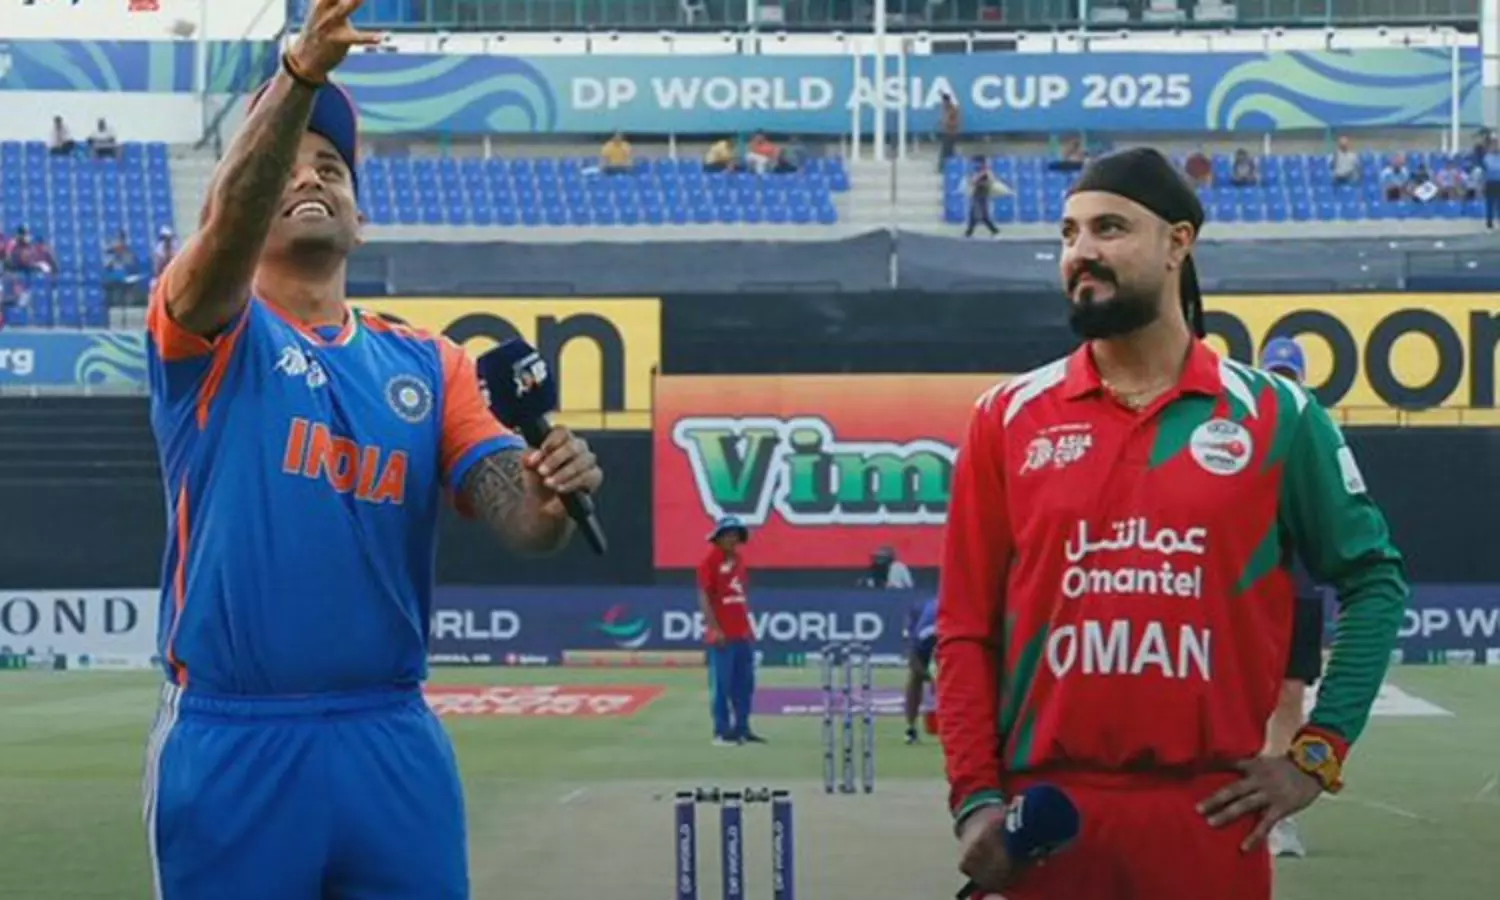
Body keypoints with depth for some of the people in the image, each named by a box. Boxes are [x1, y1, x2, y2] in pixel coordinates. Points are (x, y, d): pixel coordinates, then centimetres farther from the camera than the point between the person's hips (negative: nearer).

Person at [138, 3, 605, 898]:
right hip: (231, 742, -3)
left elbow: (515, 516, 0)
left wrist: (552, 495, -25)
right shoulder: (209, 333, 3)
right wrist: (299, 74, -35)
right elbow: (228, 225, -19)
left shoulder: (428, 363, 13)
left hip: (393, 743, 3)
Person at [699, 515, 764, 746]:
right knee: (721, 684, -5)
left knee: (745, 683, 11)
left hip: (743, 633, 8)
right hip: (721, 635, -8)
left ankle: (742, 729, 18)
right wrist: (714, 628, -21)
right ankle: (722, 732, -1)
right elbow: (703, 597, -14)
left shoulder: (738, 559, 14)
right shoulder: (710, 561, -9)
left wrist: (748, 625, 18)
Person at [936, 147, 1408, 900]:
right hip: (1042, 822, 1)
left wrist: (1318, 754, 3)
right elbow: (966, 627, 5)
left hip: (1208, 814, 0)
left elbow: (1373, 577, 11)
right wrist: (975, 798, -4)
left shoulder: (1273, 415, 4)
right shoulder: (1008, 417, 6)